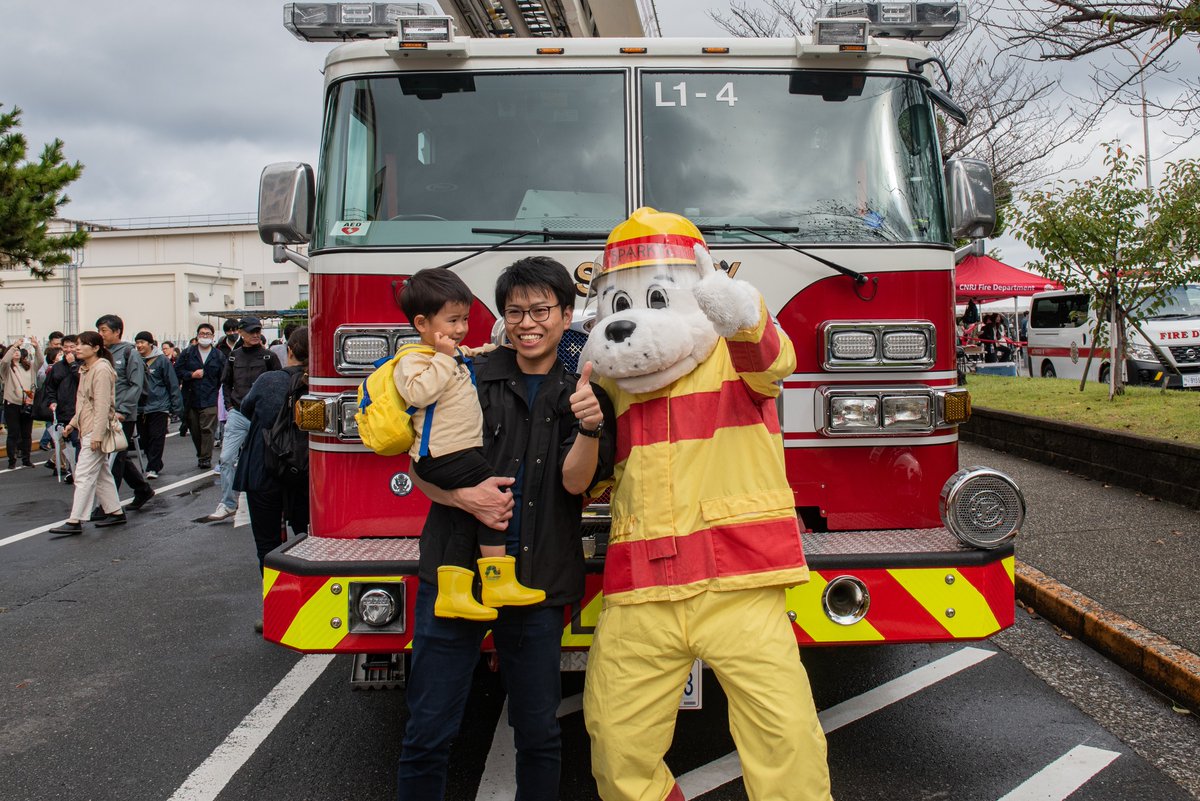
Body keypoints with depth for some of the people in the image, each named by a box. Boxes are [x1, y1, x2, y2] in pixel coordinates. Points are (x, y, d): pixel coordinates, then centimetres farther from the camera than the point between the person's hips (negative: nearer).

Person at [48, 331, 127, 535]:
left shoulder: (101, 370, -15)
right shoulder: (86, 370, 16)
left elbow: (102, 405, -20)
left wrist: (97, 435, -23)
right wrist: (73, 422, 16)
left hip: (96, 429, -10)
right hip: (87, 429, 10)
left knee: (84, 475, -9)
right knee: (101, 473, 14)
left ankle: (75, 521, -8)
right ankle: (115, 512, 21)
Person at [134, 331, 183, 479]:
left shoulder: (162, 360, -4)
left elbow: (173, 384, -2)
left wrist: (175, 407, -5)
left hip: (158, 406, -4)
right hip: (140, 407, 4)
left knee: (156, 438, -4)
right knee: (144, 439, 10)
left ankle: (153, 467, 1)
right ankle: (156, 465, 24)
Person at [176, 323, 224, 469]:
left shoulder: (219, 355, 6)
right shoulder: (187, 353, 9)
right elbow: (177, 371, 4)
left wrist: (215, 389, -5)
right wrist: (191, 375, -9)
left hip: (210, 400, -2)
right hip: (191, 399, 3)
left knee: (207, 429, -10)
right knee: (194, 430, 10)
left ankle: (206, 458, -7)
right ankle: (201, 454, 24)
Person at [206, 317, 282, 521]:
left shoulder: (268, 356, -1)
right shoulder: (234, 356, 8)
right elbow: (226, 382, 19)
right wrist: (229, 405, 9)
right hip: (237, 415, 3)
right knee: (227, 458, -4)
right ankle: (228, 504, 3)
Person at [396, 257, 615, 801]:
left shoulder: (584, 394, 5)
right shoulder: (469, 378, 2)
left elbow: (575, 481, -8)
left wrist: (590, 427, -28)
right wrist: (462, 495, -20)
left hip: (539, 583, 1)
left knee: (539, 733, 12)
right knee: (428, 733, 4)